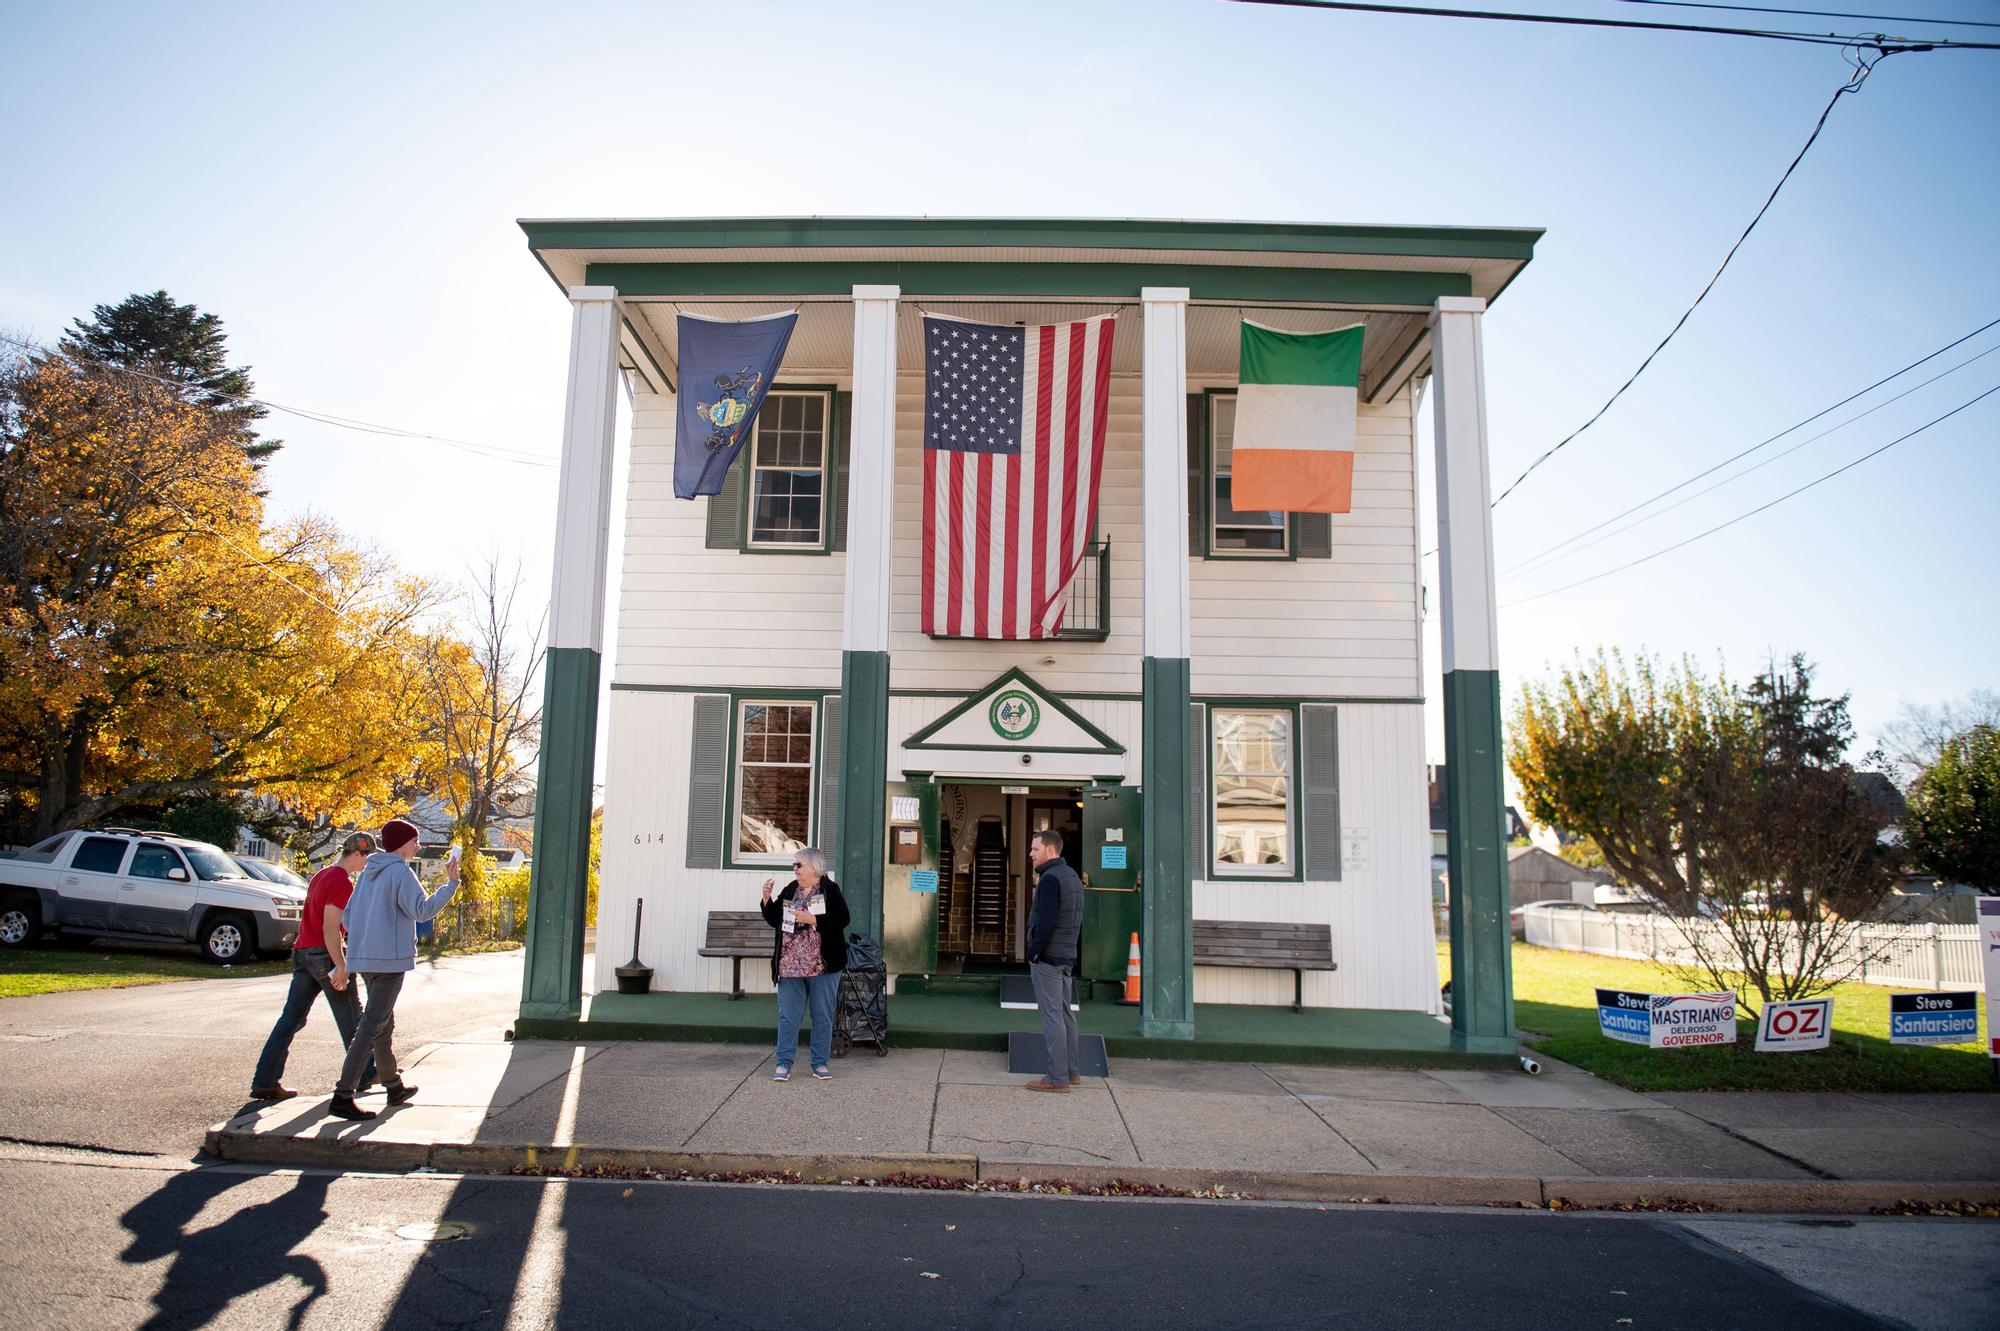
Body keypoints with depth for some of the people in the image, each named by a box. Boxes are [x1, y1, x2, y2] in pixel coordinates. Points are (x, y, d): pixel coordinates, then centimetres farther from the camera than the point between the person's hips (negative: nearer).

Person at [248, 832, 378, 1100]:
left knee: (291, 1019, 7)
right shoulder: (342, 883, -15)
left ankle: (264, 1082, 3)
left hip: (303, 953, 9)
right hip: (325, 955, -9)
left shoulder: (322, 875, 15)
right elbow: (330, 929, -21)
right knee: (350, 1020, 5)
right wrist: (341, 967, -21)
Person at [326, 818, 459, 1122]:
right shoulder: (400, 872, -12)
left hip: (365, 958, 9)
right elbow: (422, 910, -19)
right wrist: (450, 883, -17)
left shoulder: (369, 872, 14)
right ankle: (342, 1096, -12)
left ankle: (393, 1086, 30)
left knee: (385, 1023, 19)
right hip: (390, 959, -9)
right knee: (371, 1027, -9)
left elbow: (349, 914, 17)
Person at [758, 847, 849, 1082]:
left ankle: (820, 1063, 17)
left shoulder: (830, 890, -5)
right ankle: (783, 1063, 13)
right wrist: (767, 899, -1)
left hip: (822, 965, -4)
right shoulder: (790, 890, 10)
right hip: (790, 965, 4)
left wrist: (811, 919, -20)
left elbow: (842, 919, -16)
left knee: (823, 1016, 6)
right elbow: (774, 920, 14)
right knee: (787, 1016, 4)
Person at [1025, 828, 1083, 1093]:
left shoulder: (1050, 878, -16)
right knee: (1065, 1013, 14)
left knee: (1052, 1016, -6)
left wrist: (1033, 953, -14)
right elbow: (1078, 920, 18)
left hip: (1047, 958, -10)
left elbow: (1046, 922, -22)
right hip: (1067, 957, 10)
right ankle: (1071, 1072, 20)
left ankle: (1057, 1078, -4)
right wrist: (1070, 948, 17)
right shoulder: (1073, 876, 15)